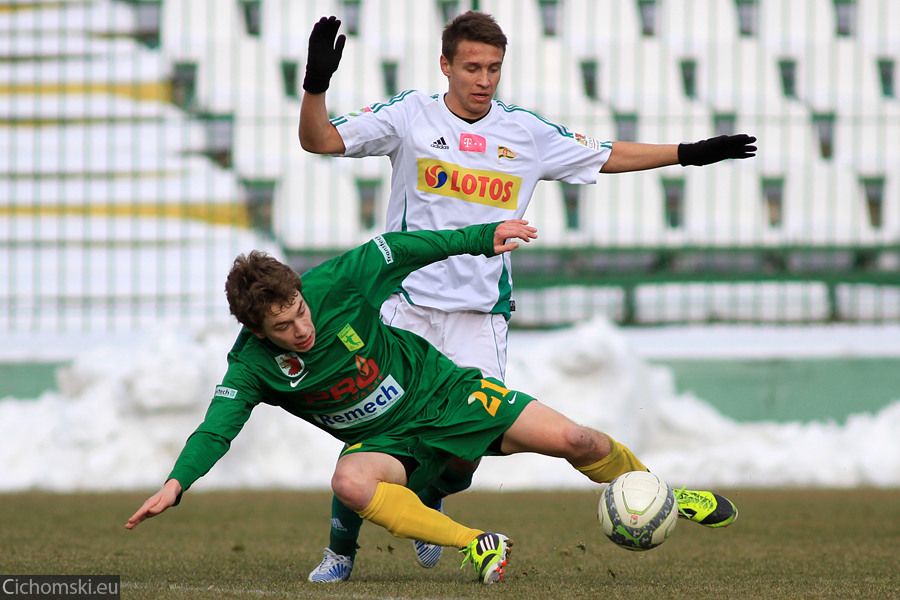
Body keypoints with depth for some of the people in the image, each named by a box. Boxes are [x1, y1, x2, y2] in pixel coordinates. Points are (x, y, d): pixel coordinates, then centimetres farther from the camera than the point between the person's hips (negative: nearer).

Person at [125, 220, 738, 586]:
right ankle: (478, 545, -26)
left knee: (575, 440, -11)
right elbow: (217, 427, -23)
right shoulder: (252, 365, -18)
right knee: (351, 482, -36)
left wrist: (482, 238, -7)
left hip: (443, 393, -1)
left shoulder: (334, 285, -22)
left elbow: (399, 250, -10)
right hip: (387, 442, 1)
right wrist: (177, 483, -39)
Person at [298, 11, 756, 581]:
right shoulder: (410, 116, 0)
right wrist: (316, 84, -24)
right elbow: (320, 141, -6)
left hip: (481, 317, 2)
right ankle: (340, 551, 8)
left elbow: (607, 156, 20)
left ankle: (430, 498, 25)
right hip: (406, 307, -2)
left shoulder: (526, 132, 8)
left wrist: (692, 153, 17)